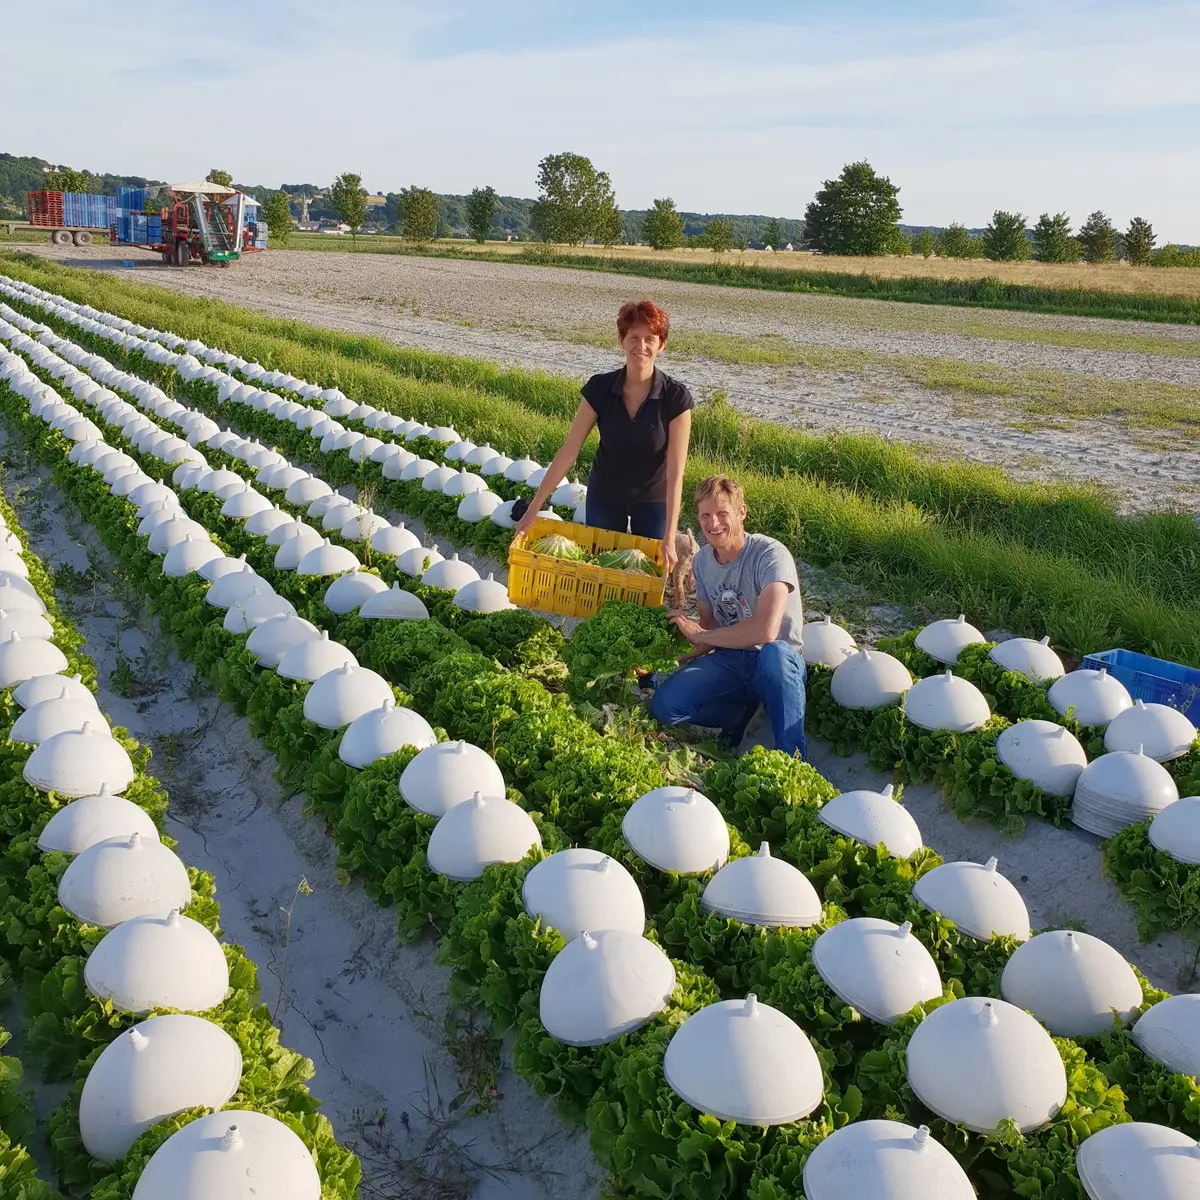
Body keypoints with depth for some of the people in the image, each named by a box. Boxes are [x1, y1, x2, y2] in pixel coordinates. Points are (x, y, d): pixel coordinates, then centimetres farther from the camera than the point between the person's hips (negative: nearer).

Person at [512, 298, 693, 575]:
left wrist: (669, 538, -29)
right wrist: (533, 509, -18)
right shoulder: (600, 389, -15)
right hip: (604, 498, 2)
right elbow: (568, 452, -15)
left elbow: (675, 472, -23)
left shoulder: (676, 397, -21)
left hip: (653, 501, -2)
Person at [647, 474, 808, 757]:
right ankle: (741, 710, 7)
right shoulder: (703, 561, 4)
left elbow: (765, 630, -31)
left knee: (774, 652, -43)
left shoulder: (770, 554, -19)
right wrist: (686, 659, -8)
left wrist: (700, 636, -17)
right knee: (664, 705, -19)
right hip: (728, 660, 6)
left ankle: (793, 759, -29)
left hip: (777, 661, -6)